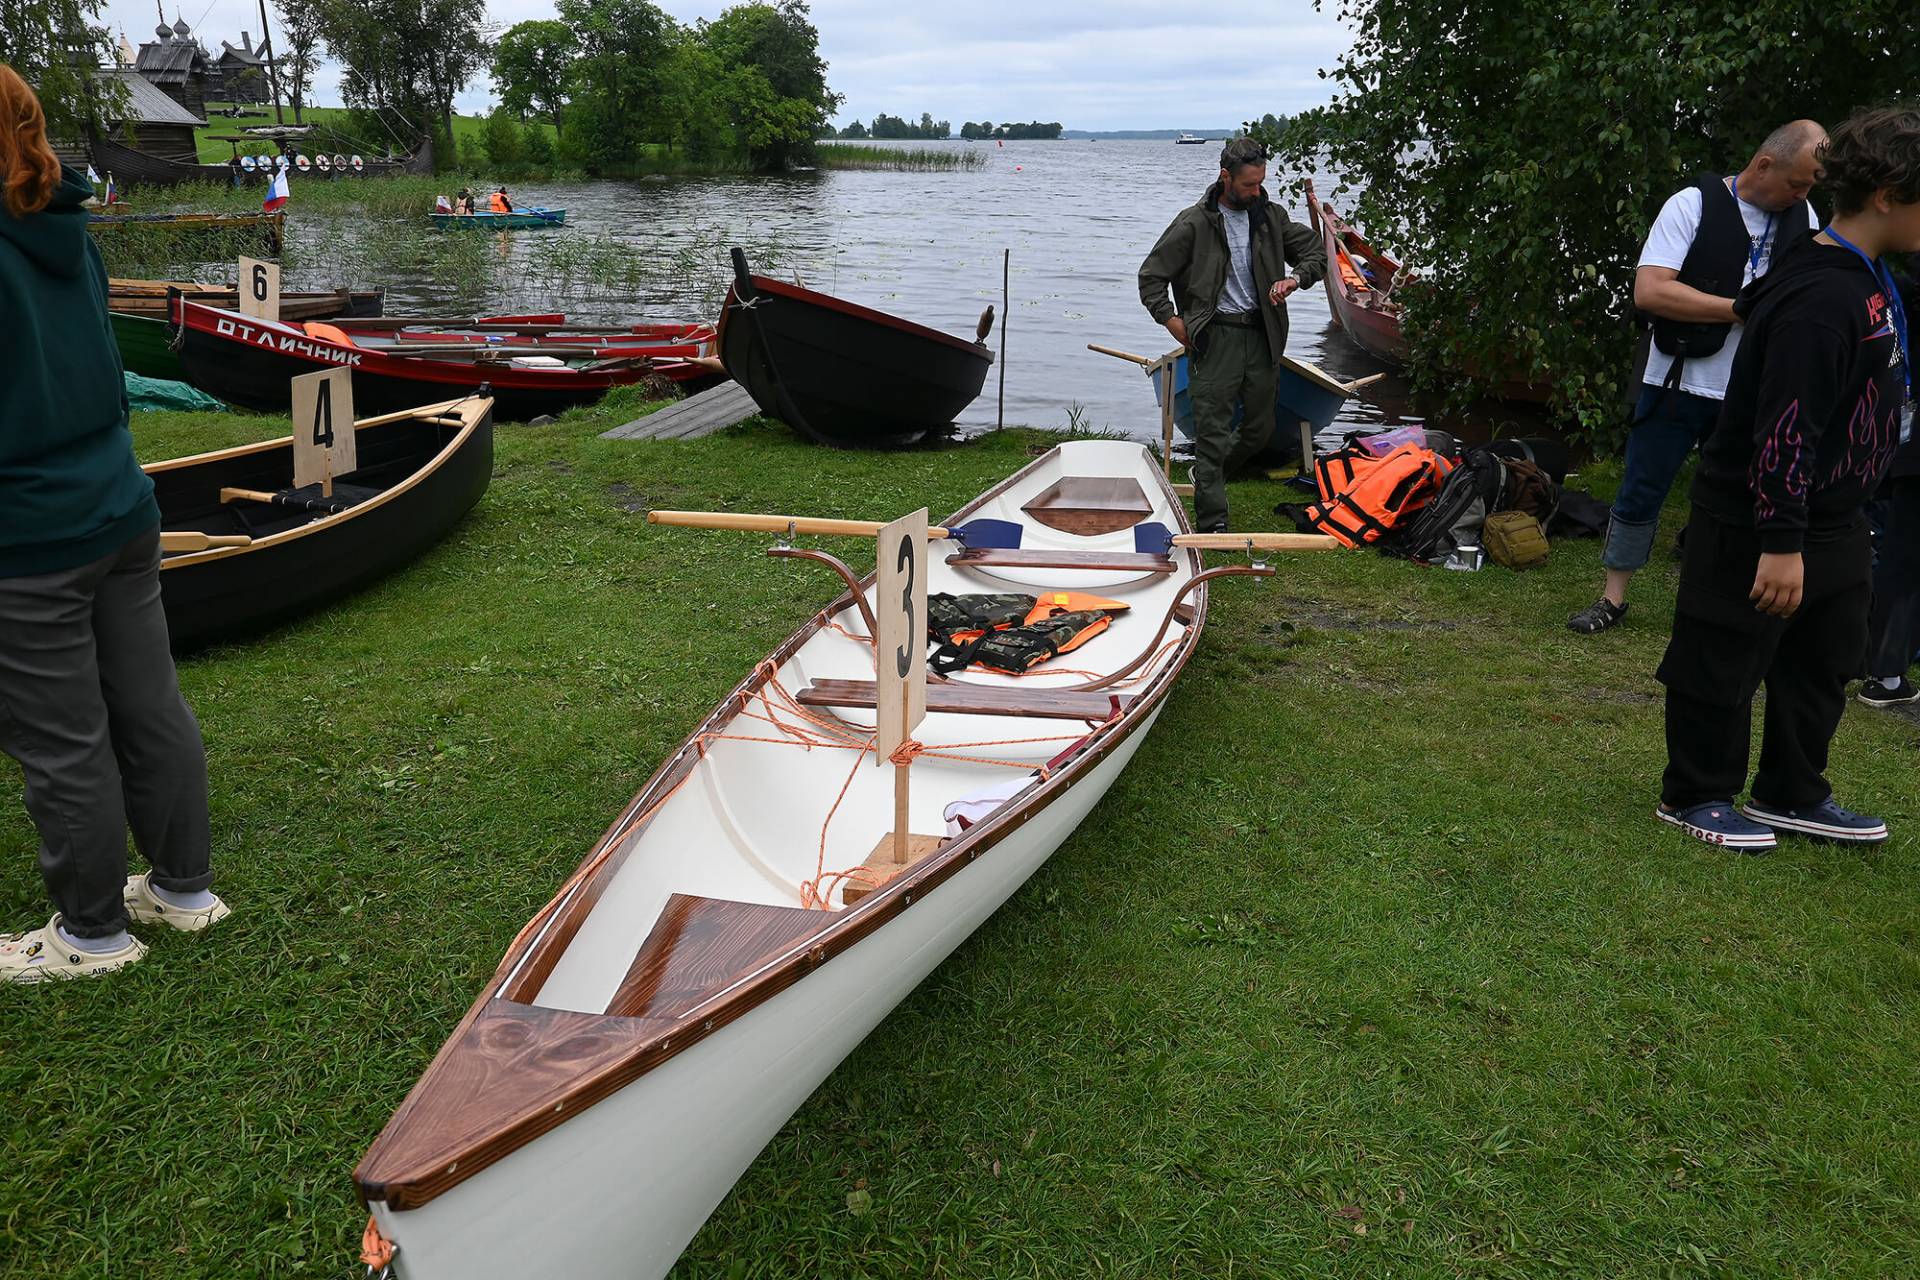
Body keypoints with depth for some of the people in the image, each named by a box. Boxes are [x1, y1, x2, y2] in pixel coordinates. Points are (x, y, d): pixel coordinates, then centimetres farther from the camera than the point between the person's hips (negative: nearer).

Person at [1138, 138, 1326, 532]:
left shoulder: (1270, 216, 8)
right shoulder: (1194, 223, -5)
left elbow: (1316, 252, 17)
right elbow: (1150, 276, -1)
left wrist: (1295, 278, -4)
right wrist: (1173, 322, -9)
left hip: (1262, 335, 5)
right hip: (1215, 337, -5)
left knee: (1261, 429, 13)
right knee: (1213, 432, -7)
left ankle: (1209, 478, 39)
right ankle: (1212, 523, -3)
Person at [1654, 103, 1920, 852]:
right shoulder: (1820, 299, -24)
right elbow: (1784, 431, -27)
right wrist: (1781, 542, -25)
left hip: (1829, 521, 11)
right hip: (1757, 523, -11)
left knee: (1825, 661, 18)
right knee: (1726, 665, 4)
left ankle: (1791, 795, 31)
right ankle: (1694, 796, 18)